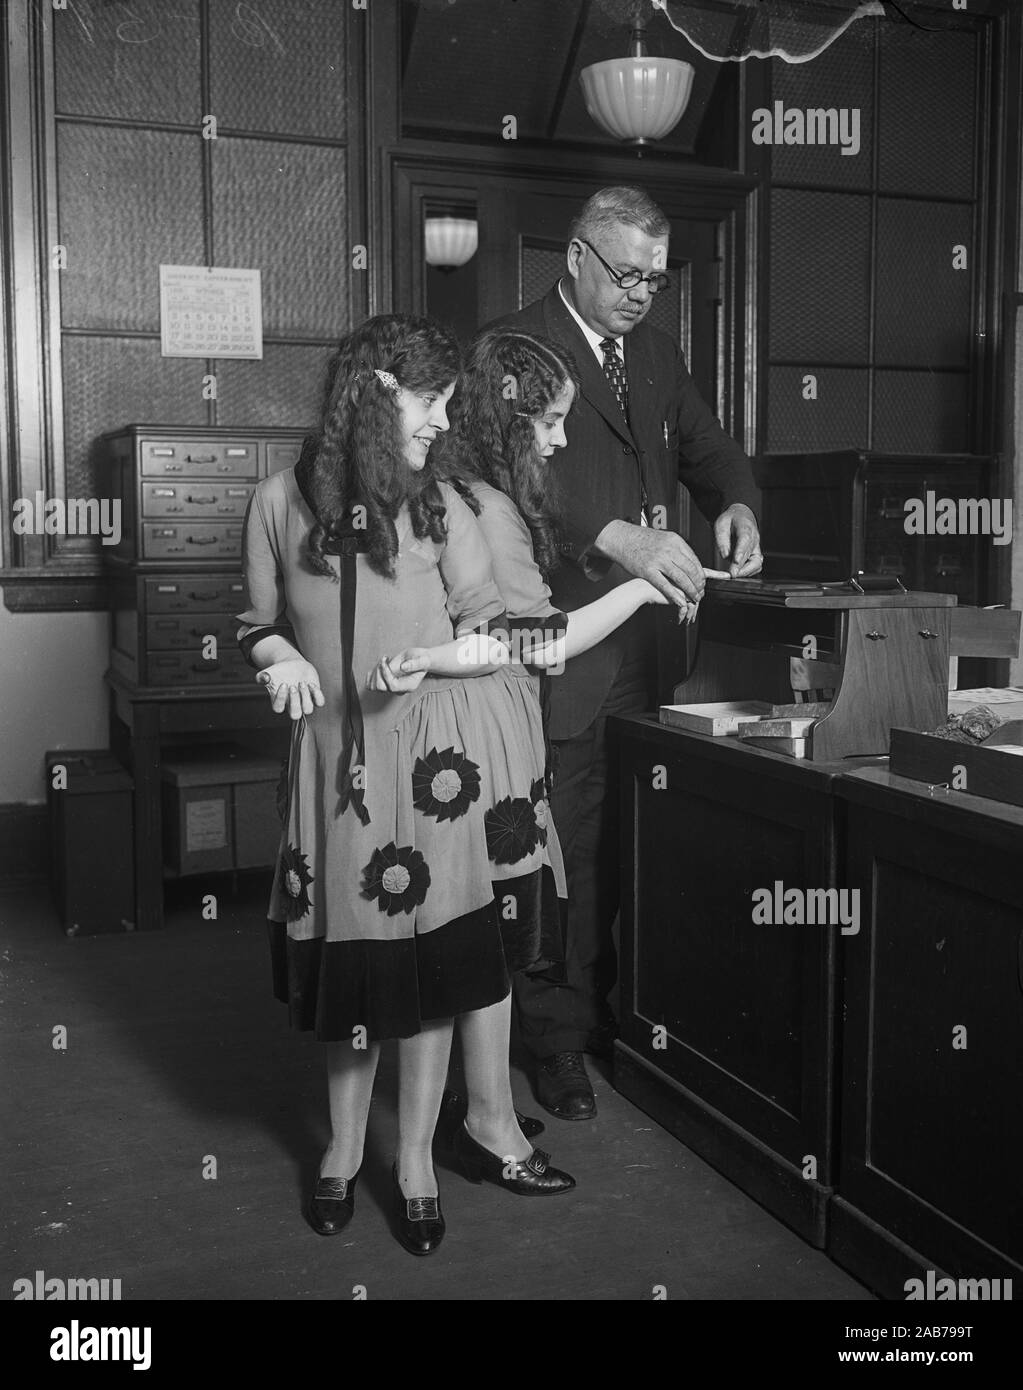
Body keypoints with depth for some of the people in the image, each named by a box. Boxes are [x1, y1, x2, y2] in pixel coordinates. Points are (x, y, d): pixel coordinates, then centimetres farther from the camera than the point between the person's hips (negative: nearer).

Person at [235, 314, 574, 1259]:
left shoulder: (440, 506, 2)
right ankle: (345, 1143, 30)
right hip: (336, 752, 0)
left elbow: (494, 642, 3)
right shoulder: (281, 501, 1)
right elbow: (260, 627, 10)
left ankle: (417, 1156, 21)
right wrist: (283, 660, -12)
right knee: (347, 959, 8)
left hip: (439, 748, 0)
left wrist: (432, 658, -16)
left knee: (430, 956, 3)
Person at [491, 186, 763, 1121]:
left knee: (627, 847, 9)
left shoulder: (656, 353, 18)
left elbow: (710, 450, 20)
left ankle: (607, 1015, 24)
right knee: (563, 852, -1)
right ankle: (555, 1043, 12)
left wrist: (736, 506, -3)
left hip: (639, 646, 6)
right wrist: (618, 537, -32)